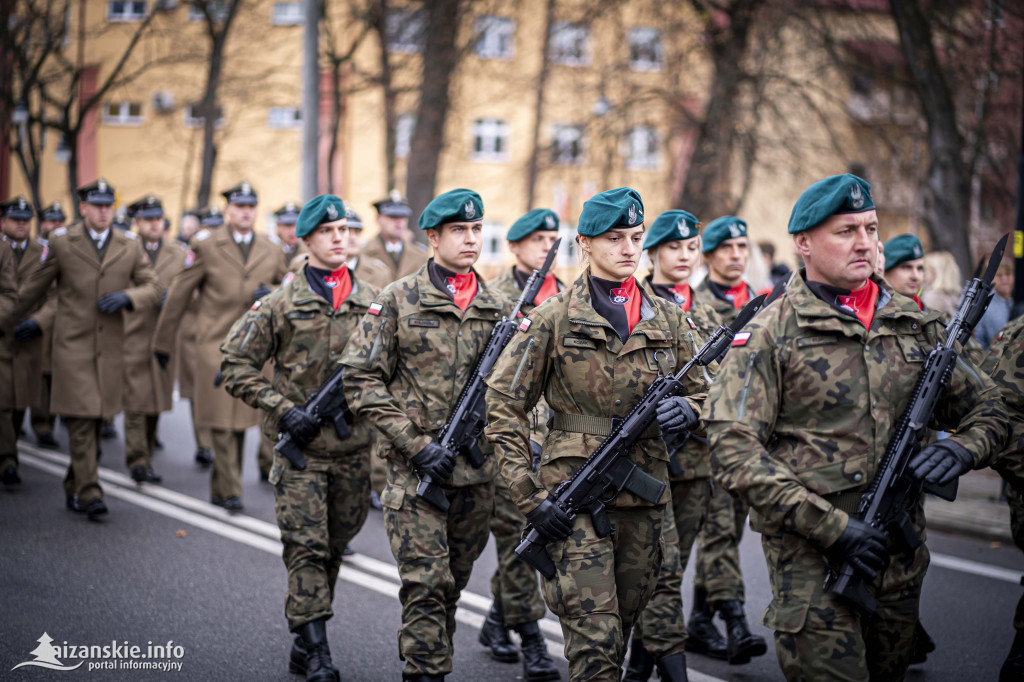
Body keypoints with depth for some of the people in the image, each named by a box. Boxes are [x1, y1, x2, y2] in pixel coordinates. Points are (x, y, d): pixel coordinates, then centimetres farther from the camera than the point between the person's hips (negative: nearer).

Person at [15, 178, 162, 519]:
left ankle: (74, 486, 25)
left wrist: (128, 297, -12)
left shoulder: (130, 246, 7)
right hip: (73, 344, -3)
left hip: (110, 347, 3)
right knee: (81, 419, -11)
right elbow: (35, 286, 11)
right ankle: (89, 493, -11)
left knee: (98, 420, 9)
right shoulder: (62, 242, 1)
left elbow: (152, 287, 8)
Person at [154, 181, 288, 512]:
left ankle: (219, 490, 20)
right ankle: (231, 491, -6)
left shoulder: (271, 252, 10)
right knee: (221, 421, -9)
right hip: (216, 345, -4)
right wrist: (163, 342, 6)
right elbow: (178, 295, 4)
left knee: (241, 422, 7)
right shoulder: (207, 246, 0)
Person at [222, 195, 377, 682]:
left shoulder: (373, 301, 7)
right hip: (301, 444, -4)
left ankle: (303, 642, 25)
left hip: (354, 446, 4)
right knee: (306, 546, -7)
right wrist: (283, 409, -10)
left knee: (335, 546, 11)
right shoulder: (281, 303, -3)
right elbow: (236, 364, -2)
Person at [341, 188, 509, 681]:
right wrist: (416, 444, -13)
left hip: (478, 471, 4)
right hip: (415, 470, -4)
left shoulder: (498, 307, 10)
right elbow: (361, 379, -7)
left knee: (454, 581, 13)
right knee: (426, 584, -8)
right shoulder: (399, 300, -3)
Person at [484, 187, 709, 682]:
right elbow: (503, 407, -4)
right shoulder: (554, 318, -3)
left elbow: (698, 392, 20)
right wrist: (529, 497, -11)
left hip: (643, 498, 5)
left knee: (622, 627, 14)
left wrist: (687, 411, -6)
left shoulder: (665, 319, 10)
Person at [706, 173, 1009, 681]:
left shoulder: (914, 325, 10)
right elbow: (733, 451, -15)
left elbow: (985, 409, 19)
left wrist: (960, 449, -6)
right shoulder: (770, 334, -6)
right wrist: (831, 527, -20)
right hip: (810, 551, -5)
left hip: (899, 553, 5)